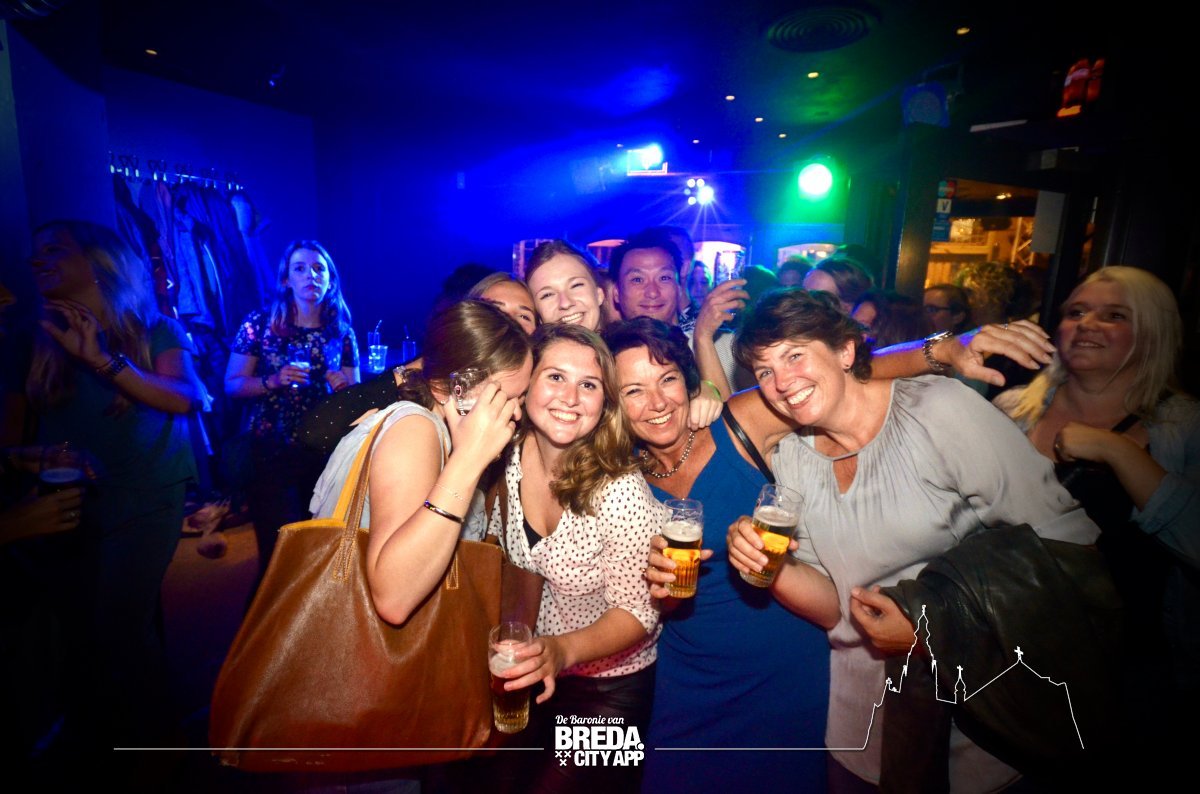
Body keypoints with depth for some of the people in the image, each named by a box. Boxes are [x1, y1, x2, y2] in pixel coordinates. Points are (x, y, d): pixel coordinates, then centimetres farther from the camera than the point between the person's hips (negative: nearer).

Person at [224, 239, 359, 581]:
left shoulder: (341, 332, 3)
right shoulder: (260, 323, -2)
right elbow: (232, 385, -1)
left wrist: (345, 388, -12)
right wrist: (273, 381, -18)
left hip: (323, 452, 2)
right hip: (271, 452, -2)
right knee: (278, 549, 1)